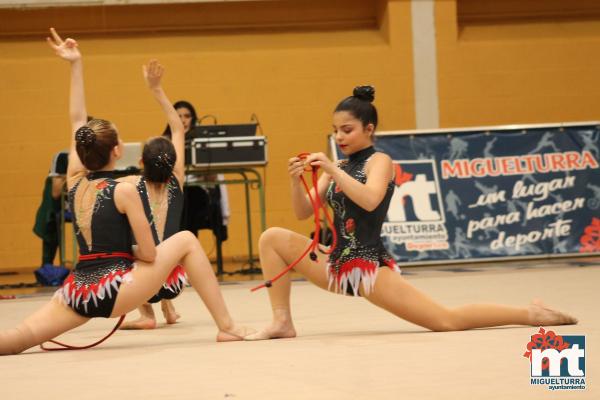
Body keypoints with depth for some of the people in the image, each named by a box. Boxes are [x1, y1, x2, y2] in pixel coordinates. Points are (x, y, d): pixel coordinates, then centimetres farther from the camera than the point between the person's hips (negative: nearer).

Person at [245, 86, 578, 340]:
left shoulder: (379, 161, -5)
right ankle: (282, 322, 0)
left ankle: (529, 314, -2)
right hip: (336, 266, 7)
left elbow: (370, 201, -26)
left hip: (370, 267, -7)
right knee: (272, 238, -5)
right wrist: (296, 181, -11)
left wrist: (333, 171, -28)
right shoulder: (337, 168, 14)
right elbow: (303, 213, 7)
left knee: (447, 320, -14)